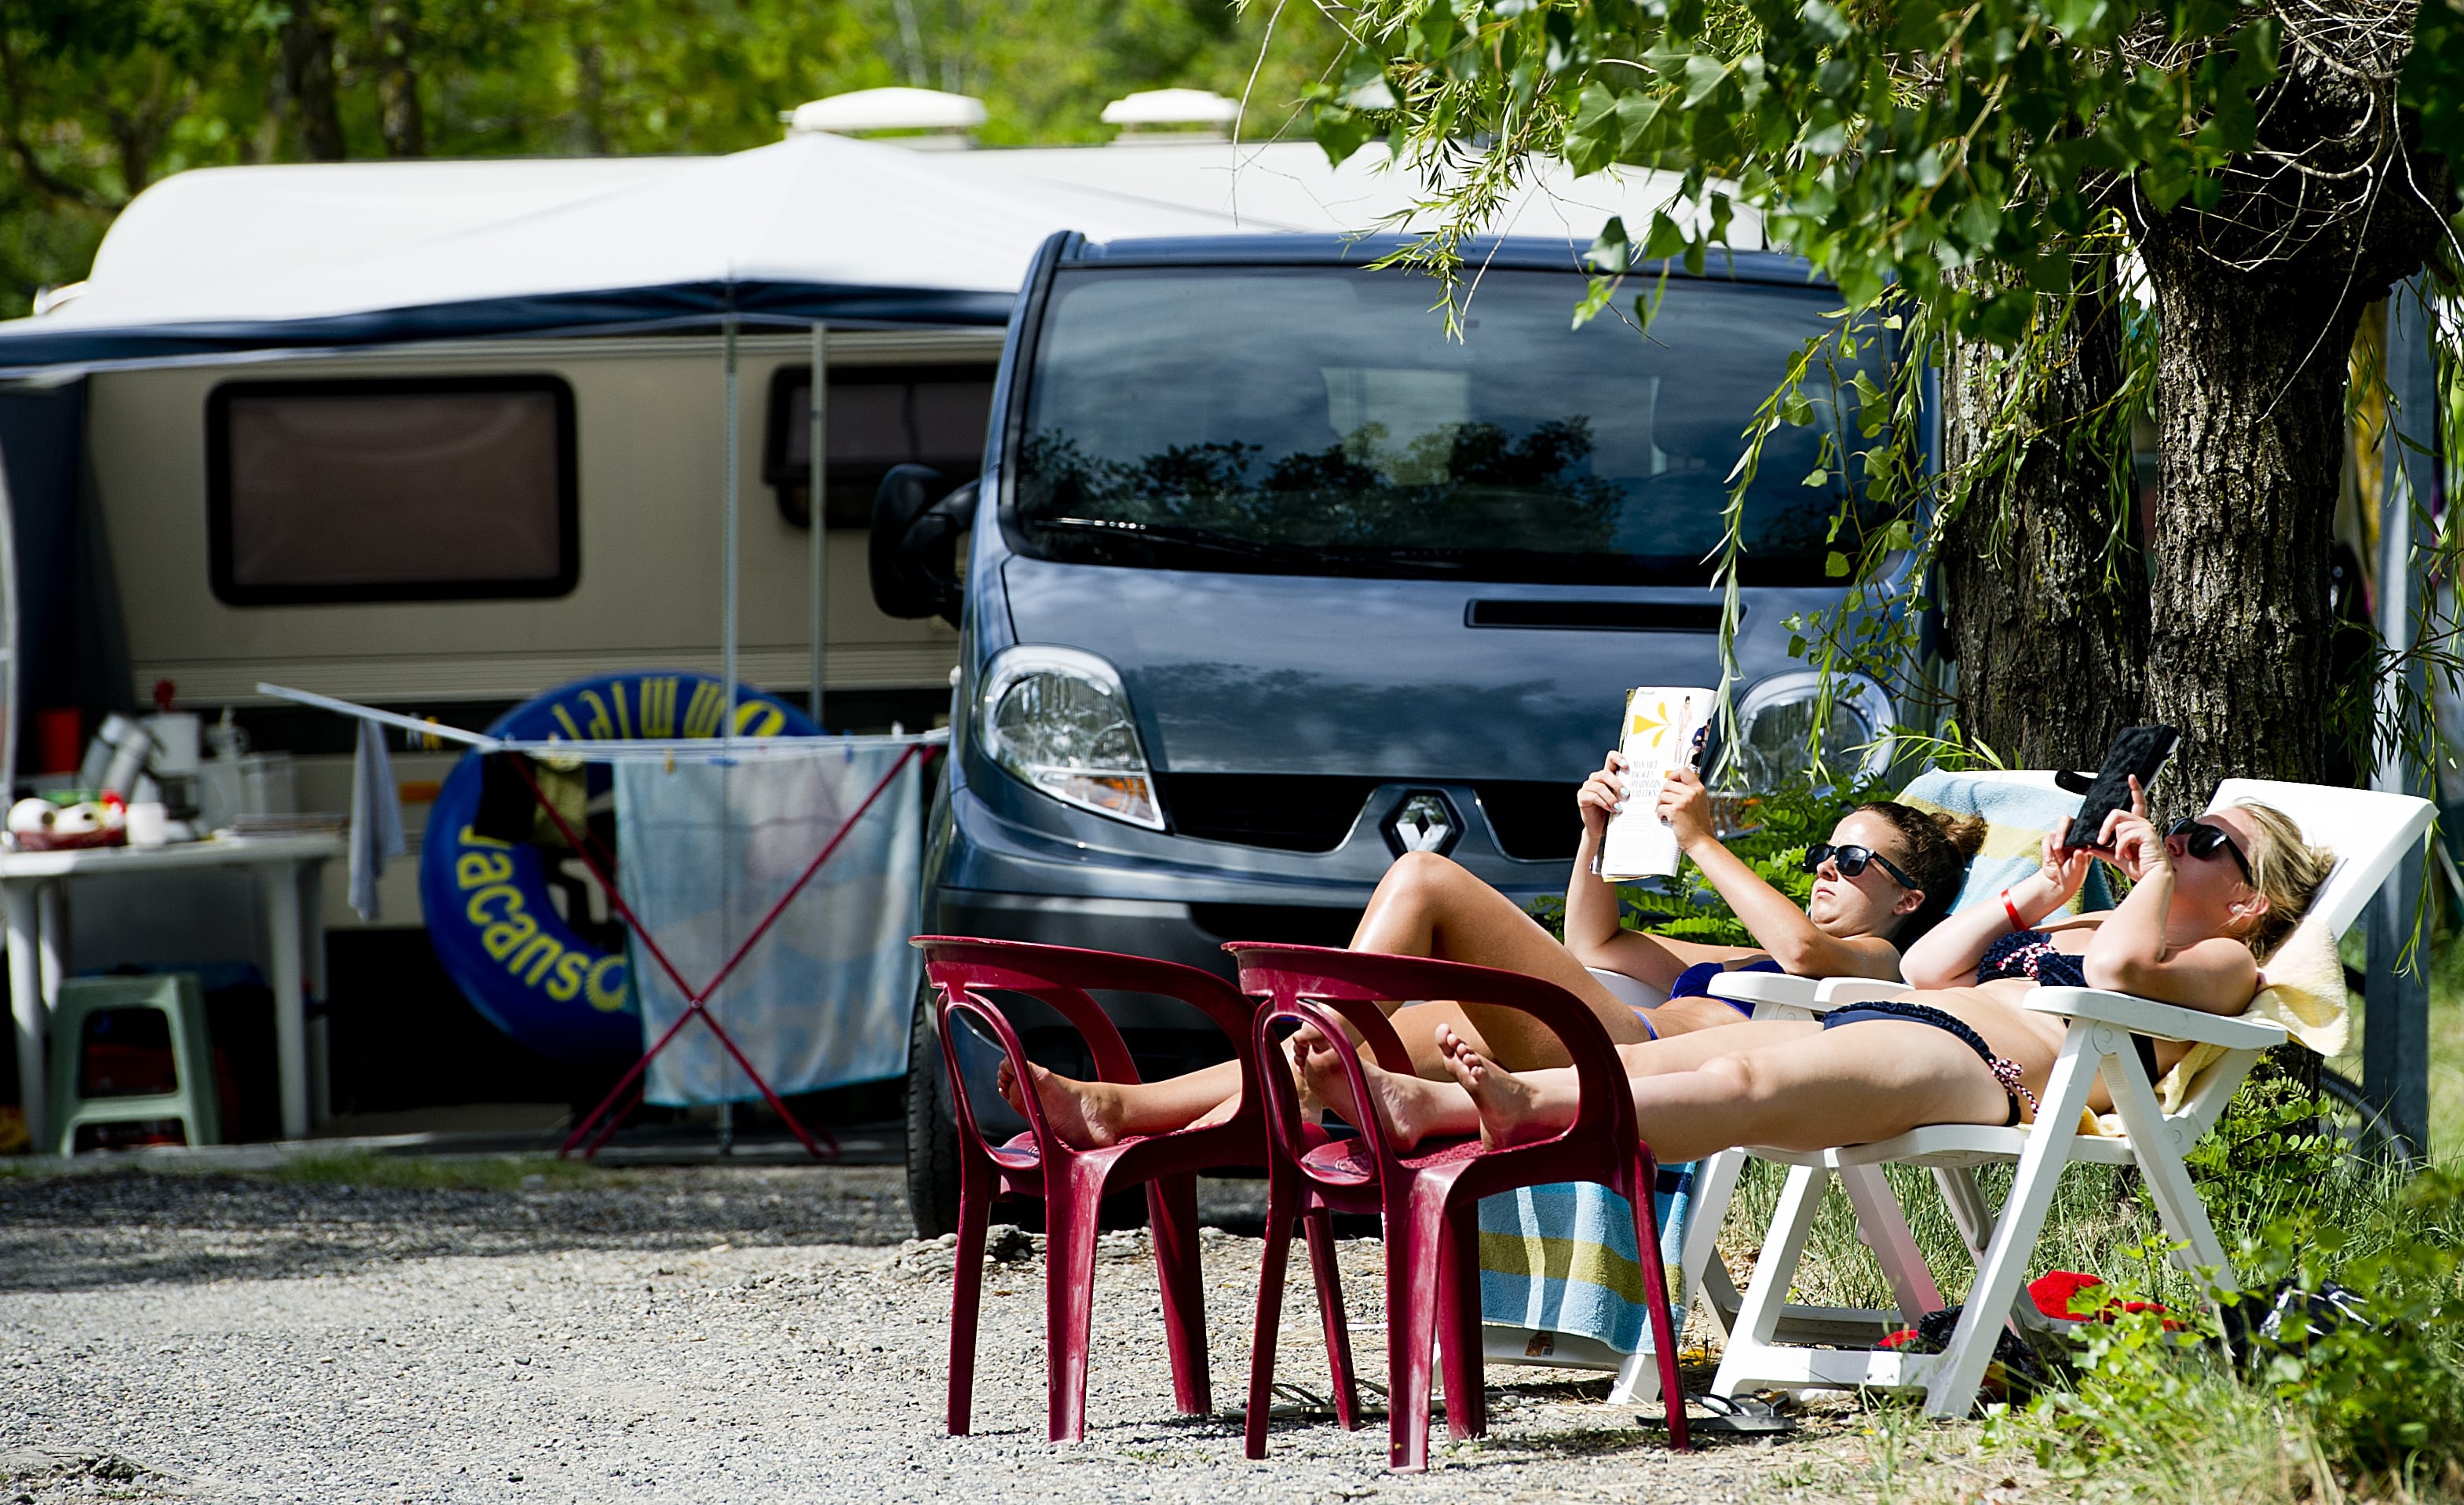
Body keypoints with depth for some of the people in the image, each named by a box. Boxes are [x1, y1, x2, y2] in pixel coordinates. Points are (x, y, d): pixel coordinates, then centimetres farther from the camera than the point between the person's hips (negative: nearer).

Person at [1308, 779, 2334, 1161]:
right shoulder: (2087, 928, 41)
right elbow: (1923, 964, 35)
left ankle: (1532, 1110, -59)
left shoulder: (2221, 963, 17)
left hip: (1977, 1065, -8)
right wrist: (2044, 891, 31)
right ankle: (1426, 1103, -37)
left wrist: (2157, 876, 9)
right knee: (1648, 1060, -17)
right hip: (1880, 1021, 8)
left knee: (1741, 1083, -35)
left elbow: (2119, 973, -7)